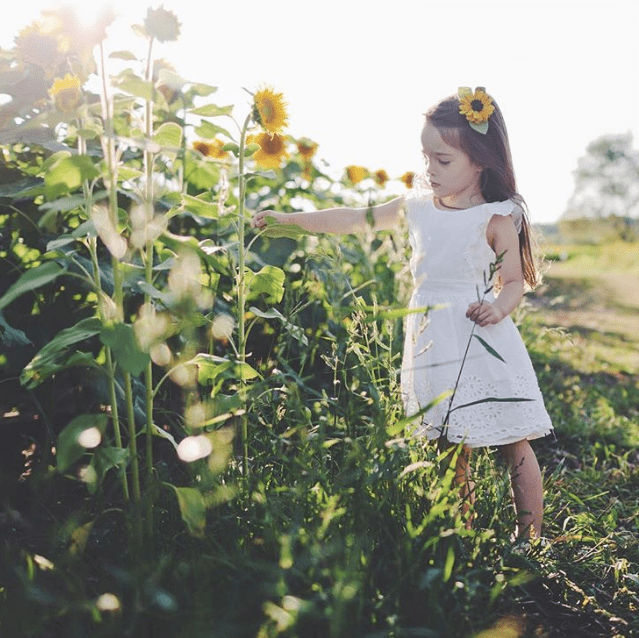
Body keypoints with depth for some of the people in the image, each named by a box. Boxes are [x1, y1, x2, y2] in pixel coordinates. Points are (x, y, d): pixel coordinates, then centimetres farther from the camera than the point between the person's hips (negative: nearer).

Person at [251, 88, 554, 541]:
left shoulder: (497, 218, -5)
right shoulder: (418, 205, 8)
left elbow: (514, 281, -2)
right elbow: (358, 219, 12)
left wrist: (498, 307, -24)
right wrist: (291, 219, 11)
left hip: (481, 344, -4)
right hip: (431, 342, 4)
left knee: (514, 445, 3)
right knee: (451, 449, 8)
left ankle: (531, 540, 17)